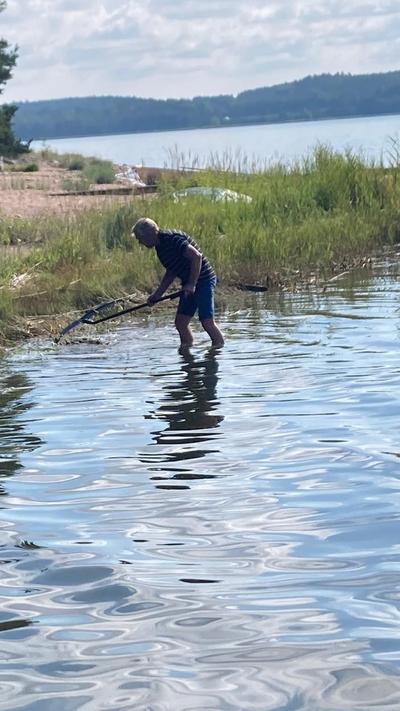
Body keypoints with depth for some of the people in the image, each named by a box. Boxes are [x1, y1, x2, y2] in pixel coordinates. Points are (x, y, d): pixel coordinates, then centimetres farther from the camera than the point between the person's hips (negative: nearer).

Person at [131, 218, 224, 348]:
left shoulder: (171, 238, -19)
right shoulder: (160, 247, 12)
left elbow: (197, 256, -25)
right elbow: (171, 272, 22)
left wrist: (192, 284, -24)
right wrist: (157, 294, 14)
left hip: (203, 280, -10)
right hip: (190, 284, 10)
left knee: (207, 321, -12)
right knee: (180, 322, 5)